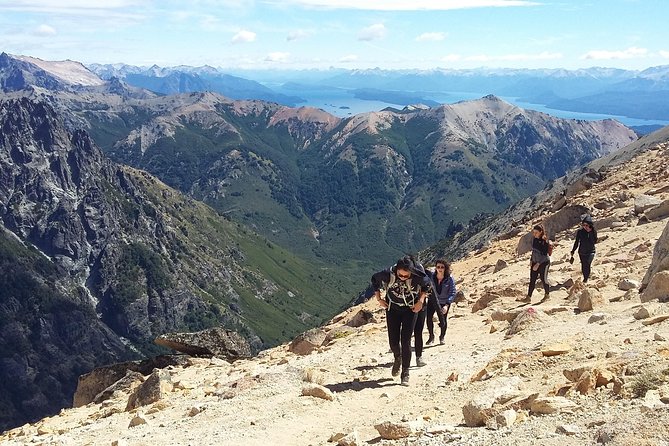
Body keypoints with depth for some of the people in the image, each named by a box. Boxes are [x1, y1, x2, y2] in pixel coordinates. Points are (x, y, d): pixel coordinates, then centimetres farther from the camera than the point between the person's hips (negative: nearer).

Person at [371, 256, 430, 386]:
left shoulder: (417, 277, -26)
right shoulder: (388, 275, -25)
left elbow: (426, 286, -2)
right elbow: (374, 279, -3)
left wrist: (420, 301, -9)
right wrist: (379, 299, -2)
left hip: (410, 310, -1)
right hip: (392, 309, 2)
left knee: (405, 341, -8)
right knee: (393, 341, 2)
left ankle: (405, 373, 3)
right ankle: (397, 359, 36)